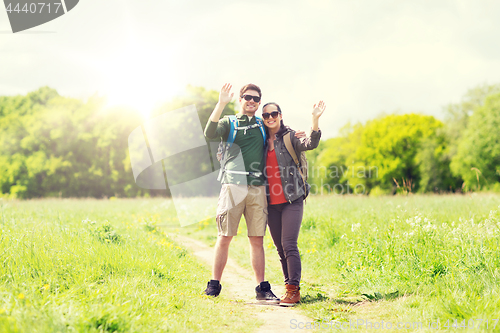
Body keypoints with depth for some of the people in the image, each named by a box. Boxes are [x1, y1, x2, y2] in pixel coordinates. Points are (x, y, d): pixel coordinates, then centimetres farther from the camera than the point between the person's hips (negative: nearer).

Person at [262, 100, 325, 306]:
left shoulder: (290, 137, -2)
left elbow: (310, 144, -21)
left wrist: (315, 120, -33)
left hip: (292, 200, -5)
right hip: (271, 203, 5)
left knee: (289, 245, -13)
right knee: (280, 248, 8)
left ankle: (293, 290, -9)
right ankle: (290, 286, 18)